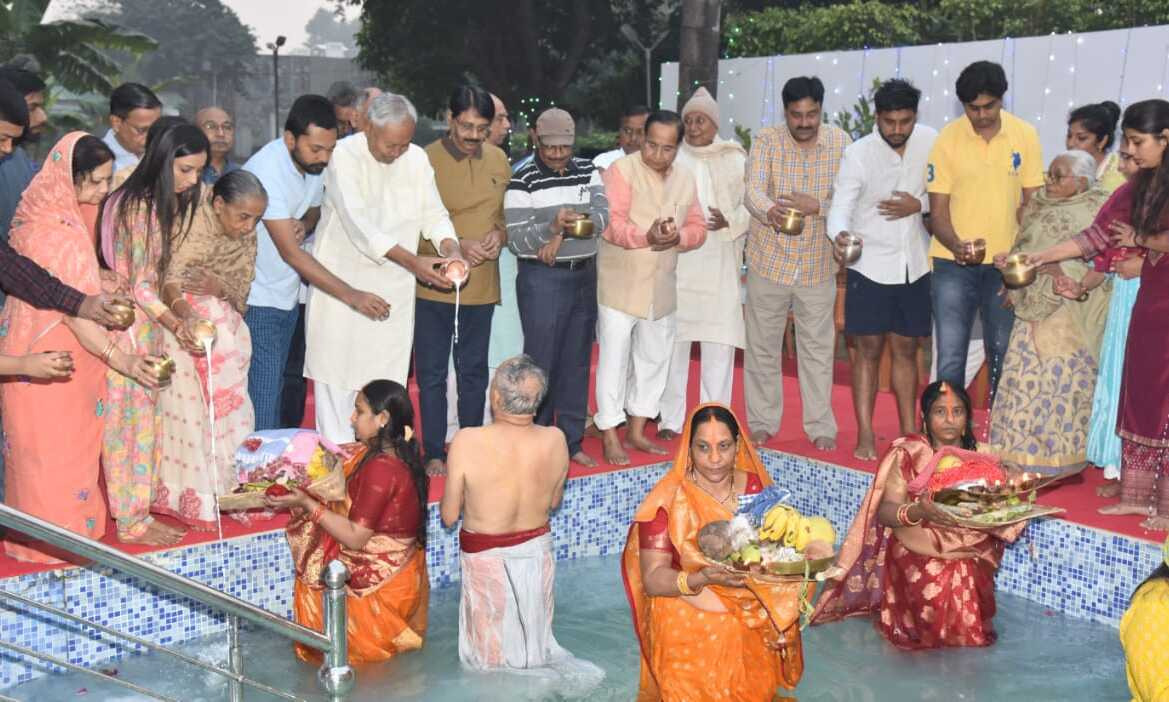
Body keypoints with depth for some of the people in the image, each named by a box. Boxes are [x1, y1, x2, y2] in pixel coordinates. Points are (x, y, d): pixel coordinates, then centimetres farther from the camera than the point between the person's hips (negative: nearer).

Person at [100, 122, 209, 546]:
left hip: (149, 319, 9)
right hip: (126, 318, -9)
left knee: (145, 416, 13)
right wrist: (177, 326, -28)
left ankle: (138, 508, 24)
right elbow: (140, 286, -21)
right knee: (132, 418, -1)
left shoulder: (171, 203, 7)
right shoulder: (139, 207, -21)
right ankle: (132, 522, 8)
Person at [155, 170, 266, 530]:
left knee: (229, 408, 3)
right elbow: (170, 282, -27)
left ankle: (226, 491, 13)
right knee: (188, 409, -7)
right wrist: (186, 315, -49)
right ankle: (193, 497, 1)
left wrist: (221, 287, -22)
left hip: (224, 329, 6)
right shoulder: (191, 225, -18)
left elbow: (241, 295, 2)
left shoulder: (246, 237, 1)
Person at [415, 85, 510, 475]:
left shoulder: (498, 160, 4)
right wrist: (455, 248, -22)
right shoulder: (425, 161, -12)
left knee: (474, 372, 15)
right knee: (432, 374, 7)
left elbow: (509, 212, 16)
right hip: (434, 285, -4)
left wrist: (500, 234, -6)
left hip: (481, 285, 4)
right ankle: (434, 453, 18)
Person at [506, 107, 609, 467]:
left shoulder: (588, 171, 7)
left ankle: (572, 440, 21)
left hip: (584, 276, 5)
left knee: (577, 361, 11)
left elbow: (601, 217, -5)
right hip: (542, 280, -5)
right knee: (541, 361, -2)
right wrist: (551, 227, -30)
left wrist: (562, 234, -19)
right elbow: (515, 239, -14)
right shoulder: (523, 181, -7)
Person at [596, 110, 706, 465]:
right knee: (615, 356, -2)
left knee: (655, 356, 13)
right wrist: (647, 237, -35)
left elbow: (698, 227, 8)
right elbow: (611, 224, -20)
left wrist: (677, 238, -14)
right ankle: (609, 435, 7)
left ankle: (637, 429, 27)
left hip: (661, 285, 6)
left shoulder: (685, 178, 7)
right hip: (619, 283, -6)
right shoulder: (621, 170, -11)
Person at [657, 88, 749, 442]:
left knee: (720, 343, 0)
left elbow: (750, 205, 7)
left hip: (720, 264, 1)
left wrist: (730, 221, -12)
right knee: (674, 339, 1)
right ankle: (670, 419, 10)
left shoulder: (736, 159, 8)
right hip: (677, 262, 0)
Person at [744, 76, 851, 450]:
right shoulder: (766, 141, -8)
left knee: (818, 348, 9)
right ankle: (762, 422, 22)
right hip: (770, 260, -1)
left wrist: (816, 206, -27)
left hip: (818, 264, 1)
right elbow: (753, 191, -22)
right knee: (763, 346, 8)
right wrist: (770, 211, -44)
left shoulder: (840, 142, -3)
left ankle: (820, 426, 21)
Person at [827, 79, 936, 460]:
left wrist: (918, 206, -16)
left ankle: (909, 433, 21)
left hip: (915, 266, 2)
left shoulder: (931, 143, -3)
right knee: (869, 349, 0)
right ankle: (865, 436, 7)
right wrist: (839, 235, -37)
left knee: (906, 349, 12)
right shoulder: (858, 153, -10)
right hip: (870, 265, -2)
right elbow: (841, 203, -16)